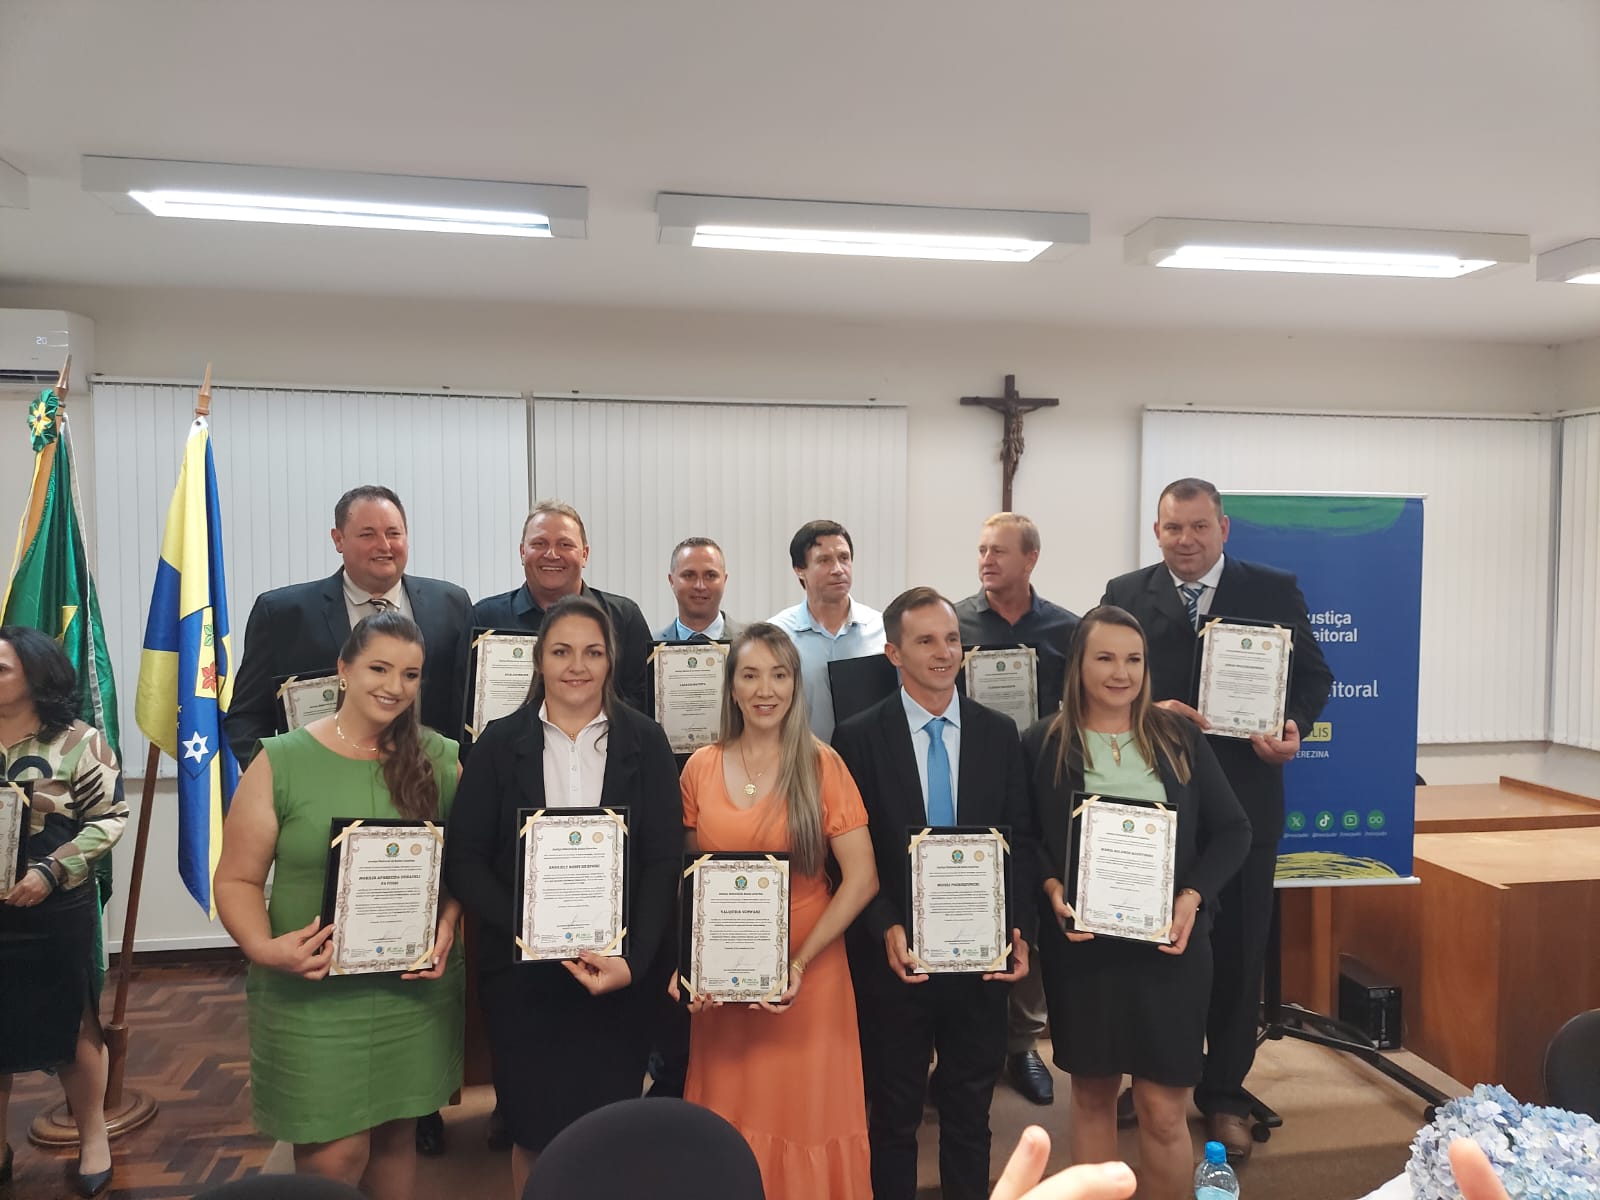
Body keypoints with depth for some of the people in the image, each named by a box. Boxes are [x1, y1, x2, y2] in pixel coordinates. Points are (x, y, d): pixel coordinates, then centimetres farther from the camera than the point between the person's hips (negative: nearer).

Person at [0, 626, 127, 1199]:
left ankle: (93, 1138, 27)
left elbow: (111, 818, -9)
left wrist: (51, 872, -18)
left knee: (71, 1027, 10)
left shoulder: (77, 741, -8)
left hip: (55, 915, -3)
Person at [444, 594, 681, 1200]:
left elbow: (663, 861, -5)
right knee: (534, 1128, 10)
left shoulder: (645, 742, 0)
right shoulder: (502, 743, 1)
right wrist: (523, 929, -16)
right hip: (523, 971, 0)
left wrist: (633, 961, -16)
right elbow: (463, 858, -3)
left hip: (624, 969, 0)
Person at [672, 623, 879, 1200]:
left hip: (808, 969, -2)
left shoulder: (822, 766, -8)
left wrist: (799, 963, -17)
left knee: (805, 1113, 9)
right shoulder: (701, 767, 1)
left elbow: (861, 879, -11)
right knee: (728, 1117, 13)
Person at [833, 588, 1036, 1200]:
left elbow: (1021, 841, 2)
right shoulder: (858, 737, -6)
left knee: (970, 1110, 18)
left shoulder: (999, 733, 2)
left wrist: (1020, 928, -8)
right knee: (894, 1114, 15)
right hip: (896, 955, -2)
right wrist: (886, 928, -18)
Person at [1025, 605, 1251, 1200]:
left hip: (1169, 942, 0)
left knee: (1164, 1110, 2)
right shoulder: (1044, 744, -1)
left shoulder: (1179, 738, 3)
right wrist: (1053, 891, -15)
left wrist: (1192, 898, -9)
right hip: (1080, 942, 0)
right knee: (1091, 1094, 13)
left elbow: (1233, 830, 4)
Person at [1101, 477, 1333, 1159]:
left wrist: (1295, 726, -13)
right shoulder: (1125, 595, 0)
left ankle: (1223, 1093, 29)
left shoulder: (1275, 591, 1)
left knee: (1237, 949, 11)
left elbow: (1313, 675, 5)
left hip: (1244, 801, 0)